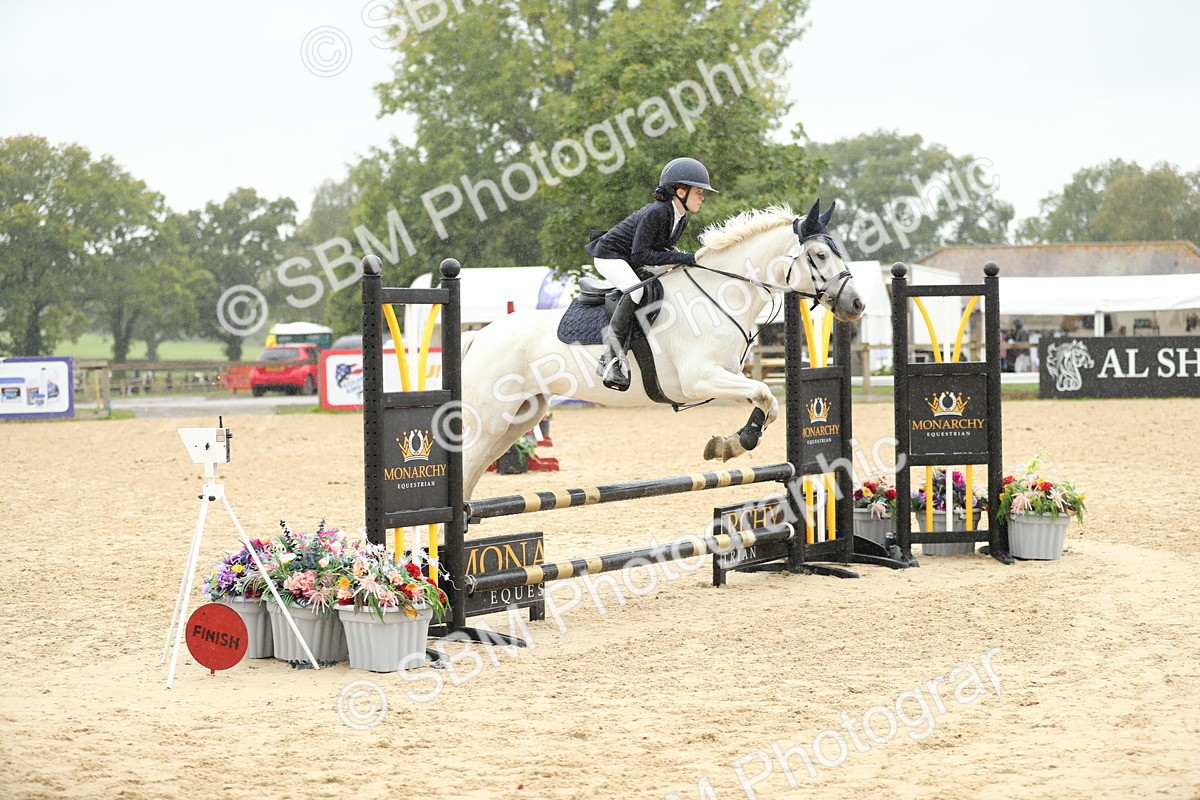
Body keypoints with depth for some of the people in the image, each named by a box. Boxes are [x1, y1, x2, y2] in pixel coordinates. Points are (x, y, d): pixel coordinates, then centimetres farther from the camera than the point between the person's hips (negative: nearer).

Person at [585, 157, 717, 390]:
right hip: (610, 256, -10)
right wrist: (680, 258, -33)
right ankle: (611, 358, -30)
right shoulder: (656, 212, -28)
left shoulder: (682, 219, 0)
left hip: (632, 264, 10)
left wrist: (683, 258, -7)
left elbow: (662, 248, 13)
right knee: (636, 289, -35)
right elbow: (640, 254, -32)